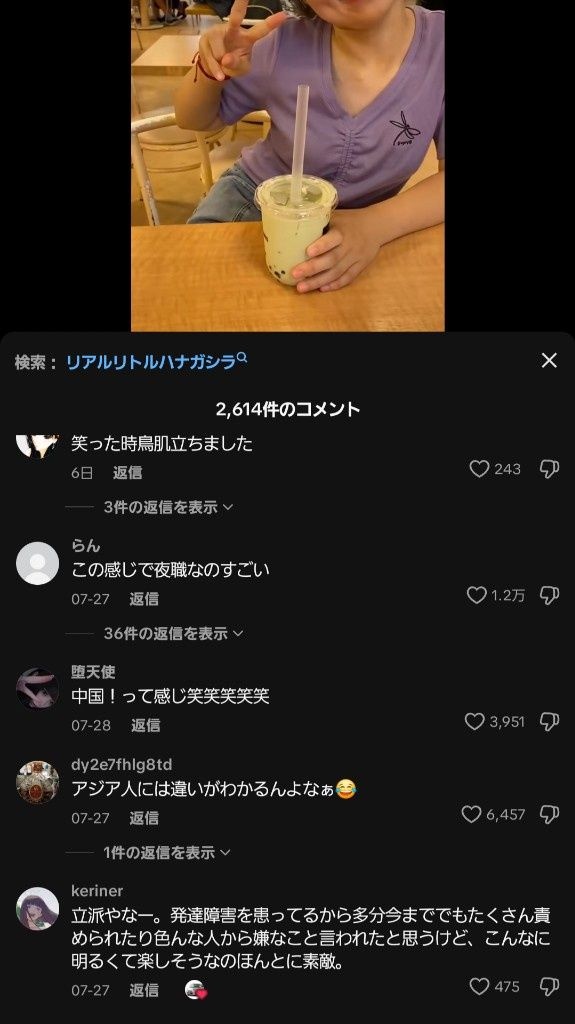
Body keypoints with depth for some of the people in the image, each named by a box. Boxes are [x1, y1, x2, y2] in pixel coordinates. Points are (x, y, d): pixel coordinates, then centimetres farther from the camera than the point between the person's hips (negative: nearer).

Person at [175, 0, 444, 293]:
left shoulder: (439, 43, -20)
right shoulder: (287, 46, -19)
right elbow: (194, 120, -4)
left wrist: (375, 226, -38)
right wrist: (211, 70, -27)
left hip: (352, 225, 0)